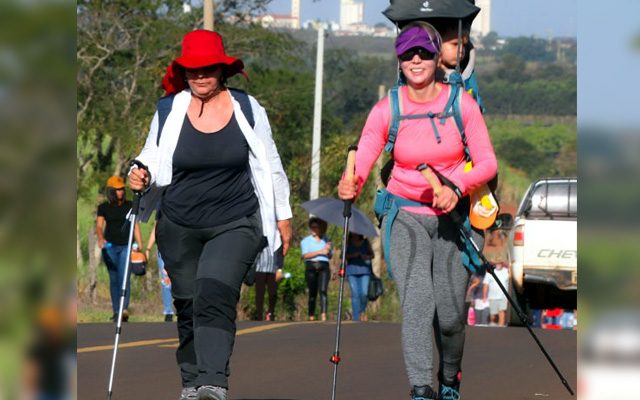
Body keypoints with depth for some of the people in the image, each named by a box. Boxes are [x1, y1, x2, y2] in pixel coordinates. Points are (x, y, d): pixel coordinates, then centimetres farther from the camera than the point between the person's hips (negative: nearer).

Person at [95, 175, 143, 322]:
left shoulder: (130, 206, 6)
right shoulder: (103, 207, 5)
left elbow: (136, 227, 9)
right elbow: (99, 225, -5)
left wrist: (140, 246, 4)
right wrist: (100, 238, -26)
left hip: (126, 246, -1)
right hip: (109, 246, 1)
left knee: (124, 277, -16)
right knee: (114, 279, 5)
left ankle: (124, 309, -25)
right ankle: (116, 312, 10)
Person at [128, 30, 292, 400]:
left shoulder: (248, 109, -1)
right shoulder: (169, 112, 1)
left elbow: (270, 165, 9)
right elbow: (152, 159, 14)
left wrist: (283, 216, 12)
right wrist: (140, 174, -9)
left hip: (236, 224, -3)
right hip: (180, 227, 3)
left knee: (215, 295, -22)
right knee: (187, 304, 8)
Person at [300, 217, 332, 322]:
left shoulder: (326, 240, 21)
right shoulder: (306, 241, 14)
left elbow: (330, 256, 16)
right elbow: (305, 255, -3)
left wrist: (328, 250, -6)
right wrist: (320, 252, -11)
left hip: (323, 267, 0)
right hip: (311, 267, 0)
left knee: (323, 290, -17)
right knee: (312, 293, -2)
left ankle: (323, 316, -28)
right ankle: (311, 317, 5)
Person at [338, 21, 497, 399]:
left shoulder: (462, 103, -7)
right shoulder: (387, 110, -7)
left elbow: (488, 163, -8)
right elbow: (361, 162, -16)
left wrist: (457, 187, -27)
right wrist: (350, 185, -39)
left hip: (452, 216, 0)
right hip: (405, 215, 0)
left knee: (450, 312, -1)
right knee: (417, 301, -20)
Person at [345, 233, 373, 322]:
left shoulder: (365, 242, 10)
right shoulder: (348, 242, 8)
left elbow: (372, 255, 15)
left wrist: (367, 256, -7)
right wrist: (352, 255, -14)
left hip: (364, 270, 1)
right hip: (352, 270, -1)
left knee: (364, 293, -10)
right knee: (355, 294, -8)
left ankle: (363, 311, 18)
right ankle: (356, 317, -5)